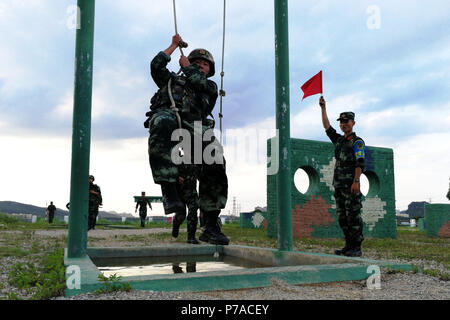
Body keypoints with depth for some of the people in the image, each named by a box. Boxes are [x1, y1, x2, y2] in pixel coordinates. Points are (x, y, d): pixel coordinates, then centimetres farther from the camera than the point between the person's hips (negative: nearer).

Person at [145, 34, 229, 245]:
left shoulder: (210, 86, 34)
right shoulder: (172, 80, 39)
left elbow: (199, 81, 12)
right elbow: (156, 65, 24)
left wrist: (186, 66, 29)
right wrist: (174, 46, 34)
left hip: (195, 126, 1)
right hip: (168, 115, -1)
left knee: (215, 162, -26)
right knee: (163, 123, -42)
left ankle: (210, 227, -18)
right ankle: (169, 192, -48)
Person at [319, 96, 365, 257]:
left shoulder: (357, 142, -2)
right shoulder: (339, 140, 20)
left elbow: (360, 163, -10)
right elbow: (327, 126, 19)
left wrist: (356, 181, -20)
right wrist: (323, 108, 15)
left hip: (351, 185, -8)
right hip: (338, 185, 8)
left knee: (353, 215, -7)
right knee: (342, 216, 8)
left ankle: (356, 248, -3)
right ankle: (349, 245, 14)